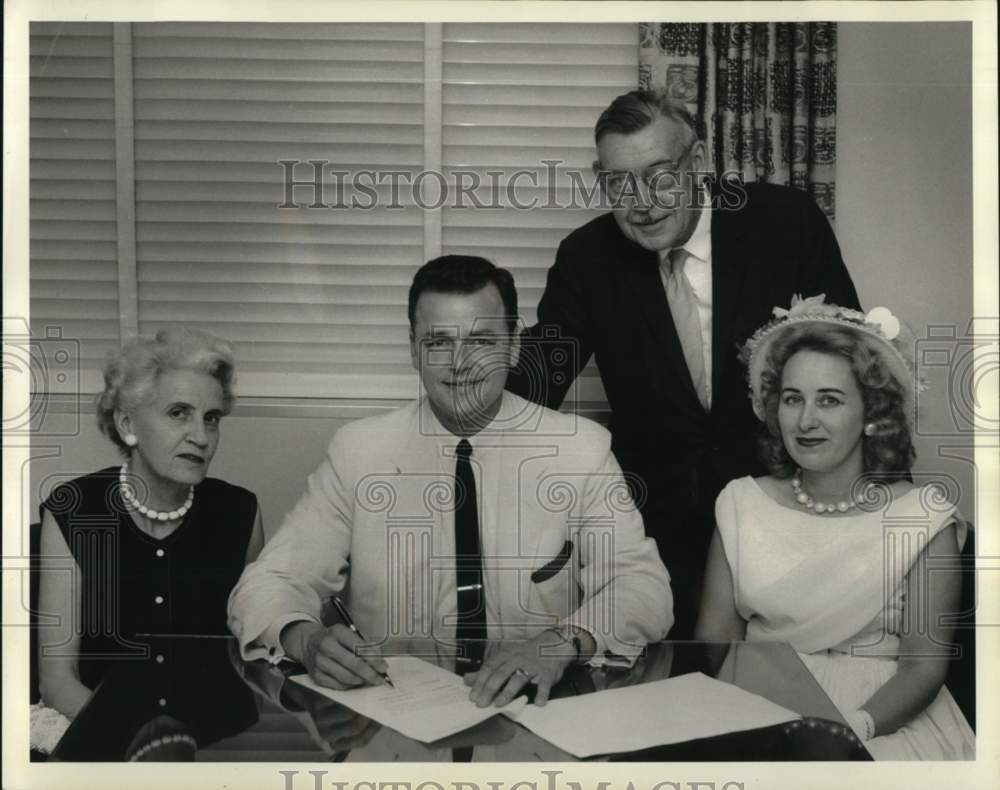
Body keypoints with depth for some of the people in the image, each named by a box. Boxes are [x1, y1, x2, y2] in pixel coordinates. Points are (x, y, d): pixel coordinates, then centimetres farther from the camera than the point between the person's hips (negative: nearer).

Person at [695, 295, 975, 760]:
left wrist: (850, 728, -20)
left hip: (881, 720, -3)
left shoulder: (923, 517, -2)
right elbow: (716, 636, 4)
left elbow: (923, 666, -4)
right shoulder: (742, 504, 6)